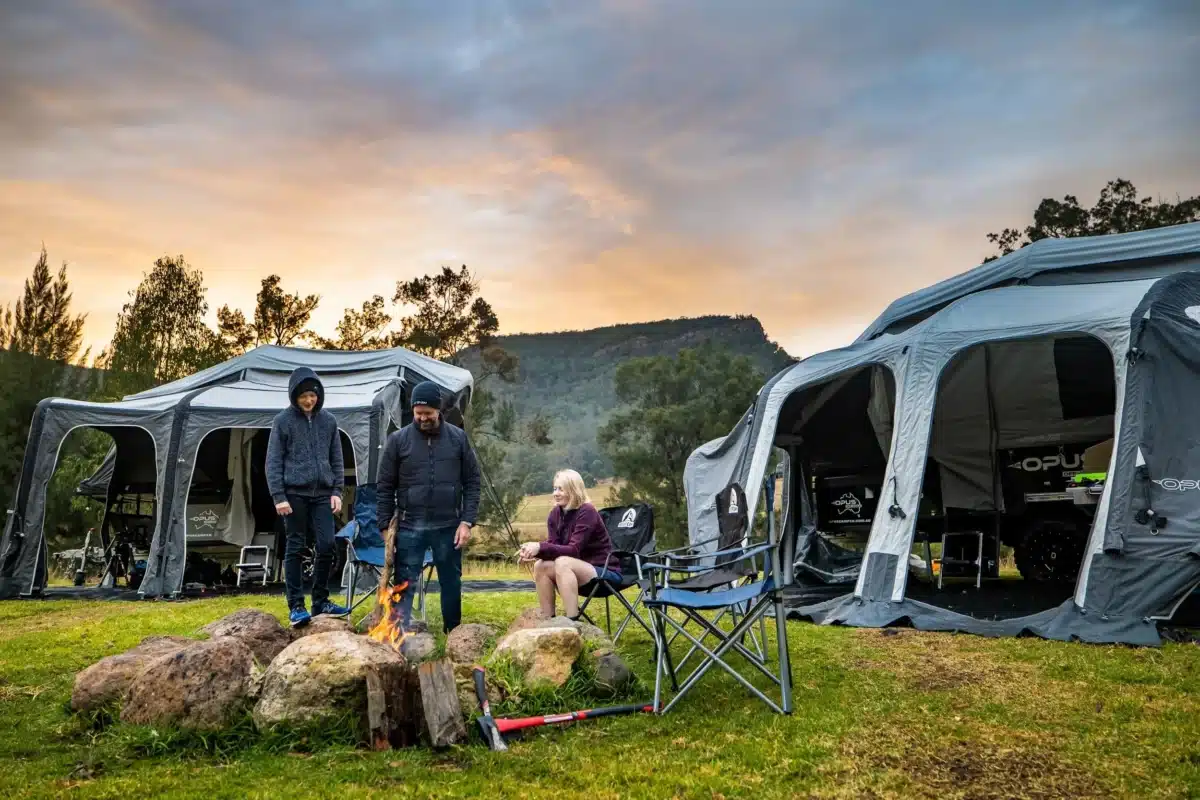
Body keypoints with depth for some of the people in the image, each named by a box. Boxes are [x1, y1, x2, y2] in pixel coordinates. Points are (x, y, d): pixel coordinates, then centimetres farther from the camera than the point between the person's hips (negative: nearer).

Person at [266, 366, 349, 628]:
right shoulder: (283, 420, 0)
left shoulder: (328, 420, 9)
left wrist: (337, 491, 3)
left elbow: (337, 460, 13)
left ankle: (320, 601, 15)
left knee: (327, 545, 1)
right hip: (295, 493, -3)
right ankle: (296, 606, 10)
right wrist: (278, 496, -10)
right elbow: (273, 462, -2)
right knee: (295, 548, 2)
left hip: (322, 494, 3)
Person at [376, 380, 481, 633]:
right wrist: (386, 527, -2)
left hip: (448, 526, 1)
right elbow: (385, 487, 2)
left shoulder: (458, 438, 1)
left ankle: (454, 634, 29)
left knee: (451, 583, 13)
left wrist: (467, 521, -5)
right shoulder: (398, 440, -1)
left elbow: (472, 482, 3)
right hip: (409, 527, -1)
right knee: (405, 585, 0)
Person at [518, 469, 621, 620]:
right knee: (540, 566, -15)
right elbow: (553, 546, -4)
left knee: (563, 563, -32)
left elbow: (574, 550, -27)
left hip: (605, 572, -7)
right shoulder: (555, 513, 2)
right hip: (578, 570, 7)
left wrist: (541, 547, -37)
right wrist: (535, 552, -25)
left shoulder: (587, 512, -20)